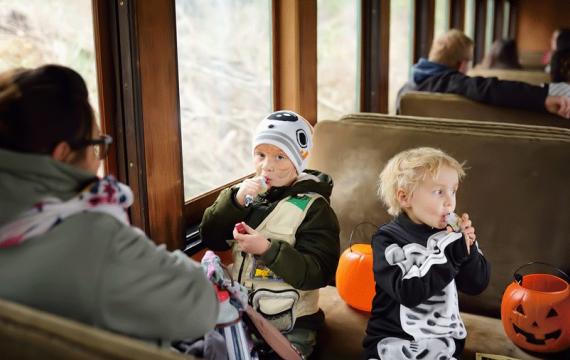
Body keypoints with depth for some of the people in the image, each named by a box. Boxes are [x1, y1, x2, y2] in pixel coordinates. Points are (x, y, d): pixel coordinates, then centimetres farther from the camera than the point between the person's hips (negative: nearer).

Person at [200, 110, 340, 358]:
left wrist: (268, 249, -26)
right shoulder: (248, 193, 6)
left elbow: (317, 274, -16)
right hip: (238, 312, 4)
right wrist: (235, 201, -14)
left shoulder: (313, 208, -9)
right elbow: (210, 239, 0)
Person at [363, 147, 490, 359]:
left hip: (442, 340, 3)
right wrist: (451, 254, -24)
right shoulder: (388, 239, -8)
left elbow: (477, 285, 5)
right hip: (394, 339, -3)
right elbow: (408, 291, -21)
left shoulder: (451, 235, 3)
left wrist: (468, 249, -11)